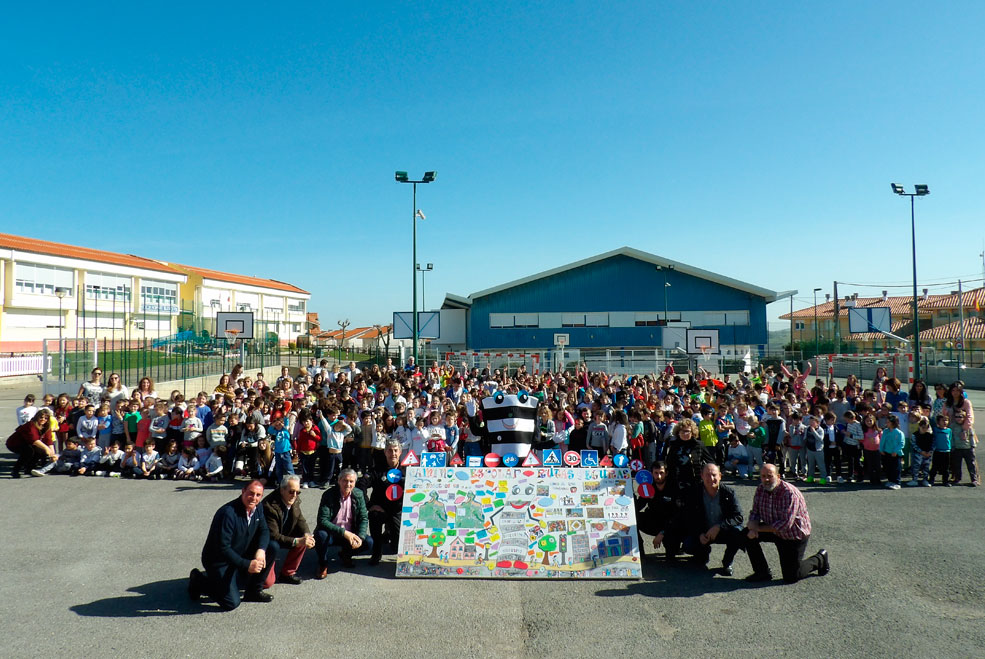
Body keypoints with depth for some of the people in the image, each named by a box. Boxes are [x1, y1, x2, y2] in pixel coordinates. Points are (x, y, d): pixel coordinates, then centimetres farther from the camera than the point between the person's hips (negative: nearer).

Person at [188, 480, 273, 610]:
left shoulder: (256, 509, -5)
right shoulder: (228, 513, -29)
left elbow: (264, 531, 1)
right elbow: (223, 549, -29)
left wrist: (261, 550, -21)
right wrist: (247, 565, -31)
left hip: (240, 555, 7)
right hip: (218, 561, -7)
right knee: (232, 603, -13)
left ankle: (254, 592, 4)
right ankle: (198, 581, 10)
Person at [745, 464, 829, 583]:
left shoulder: (789, 493, -28)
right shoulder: (760, 490, -7)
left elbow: (785, 524, -31)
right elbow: (754, 512, -3)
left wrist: (759, 528, -25)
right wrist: (753, 528, -26)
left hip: (795, 536, -6)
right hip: (775, 531, 6)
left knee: (790, 577, -2)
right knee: (748, 534, -16)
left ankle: (820, 559, 23)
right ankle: (762, 572, 0)